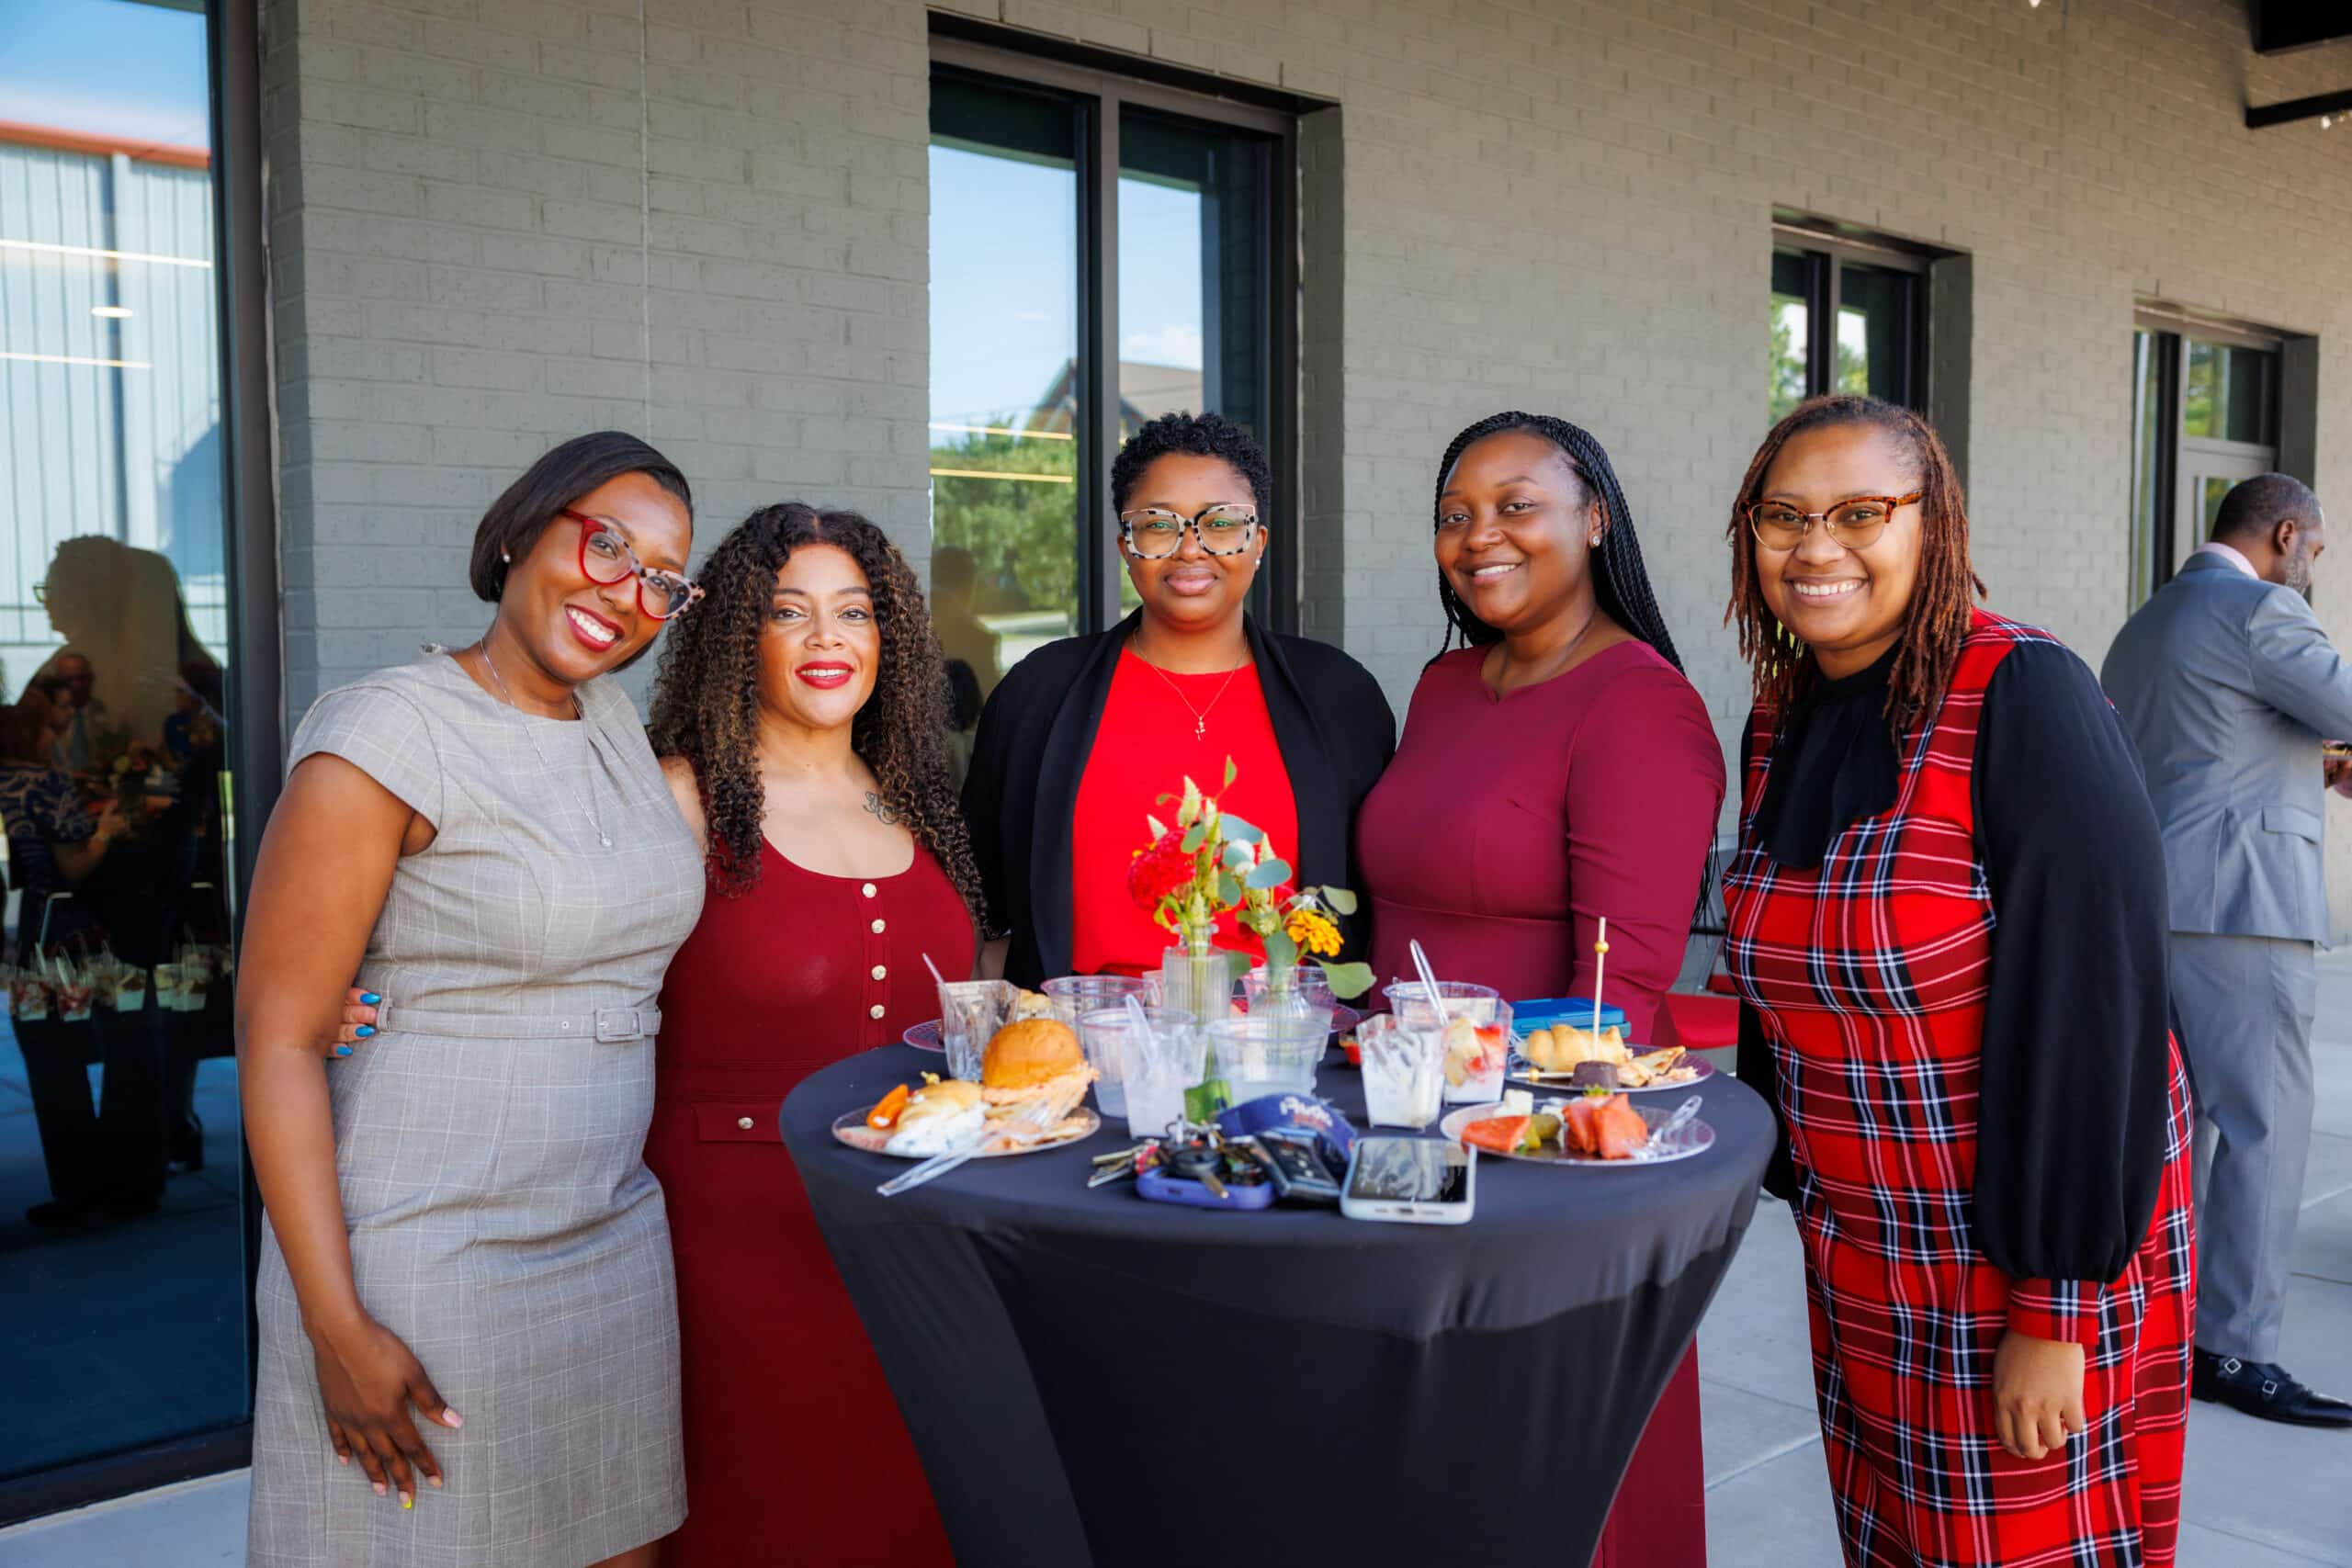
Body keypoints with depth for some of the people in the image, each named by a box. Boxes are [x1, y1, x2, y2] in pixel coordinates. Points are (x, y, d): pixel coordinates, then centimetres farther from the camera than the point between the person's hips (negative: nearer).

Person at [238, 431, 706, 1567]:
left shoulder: (615, 720, 8)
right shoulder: (387, 734, -13)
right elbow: (276, 1035, -14)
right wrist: (338, 1326, -16)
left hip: (615, 1249, 7)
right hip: (424, 1269, -6)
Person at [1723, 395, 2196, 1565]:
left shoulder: (2026, 701, -18)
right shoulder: (1779, 719, 3)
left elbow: (2088, 1010, -21)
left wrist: (2053, 1313, -20)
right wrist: (1789, 1173, 12)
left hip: (2030, 1252, -6)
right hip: (1856, 1261, 6)